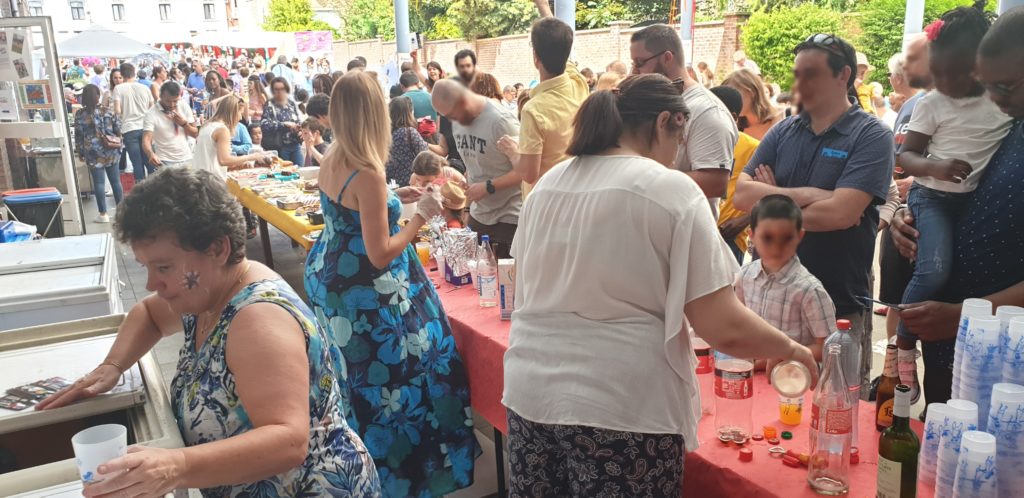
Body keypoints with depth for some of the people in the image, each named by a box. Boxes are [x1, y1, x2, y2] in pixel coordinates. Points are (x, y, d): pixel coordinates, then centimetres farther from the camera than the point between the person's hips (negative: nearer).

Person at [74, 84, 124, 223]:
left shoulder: (79, 115, -4)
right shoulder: (108, 112, -3)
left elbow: (78, 136, 0)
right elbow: (118, 131, 1)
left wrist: (80, 152, 10)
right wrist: (117, 146, 17)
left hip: (93, 154, -1)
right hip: (111, 152, 1)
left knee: (99, 182, 2)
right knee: (115, 180, 9)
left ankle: (103, 214, 3)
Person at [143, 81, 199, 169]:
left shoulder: (184, 107, 1)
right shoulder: (151, 114, -10)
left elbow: (195, 134, 6)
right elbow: (146, 139, -19)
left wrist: (183, 123, -13)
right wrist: (151, 154, -40)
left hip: (186, 160, 4)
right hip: (165, 163, -4)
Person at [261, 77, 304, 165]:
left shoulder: (292, 103, 9)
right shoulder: (269, 105, -4)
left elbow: (299, 120, 17)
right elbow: (264, 124, -16)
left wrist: (299, 127, -6)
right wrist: (284, 124, -18)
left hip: (295, 145, 5)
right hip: (279, 146, -4)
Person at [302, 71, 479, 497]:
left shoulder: (331, 160, 1)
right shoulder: (368, 174, -26)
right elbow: (380, 254, -24)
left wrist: (394, 197, 15)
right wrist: (422, 215, -15)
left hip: (329, 277, 10)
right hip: (365, 295, -10)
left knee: (355, 373, 23)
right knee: (391, 372, 4)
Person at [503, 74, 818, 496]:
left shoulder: (547, 184, 8)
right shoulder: (671, 190, -10)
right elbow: (723, 328, -12)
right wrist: (791, 349, 5)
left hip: (529, 390, 6)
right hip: (620, 405, -6)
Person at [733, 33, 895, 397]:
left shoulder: (871, 136, -8)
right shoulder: (782, 132, 6)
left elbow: (840, 213, -22)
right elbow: (741, 194, -5)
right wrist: (804, 195, -17)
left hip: (839, 306, -4)